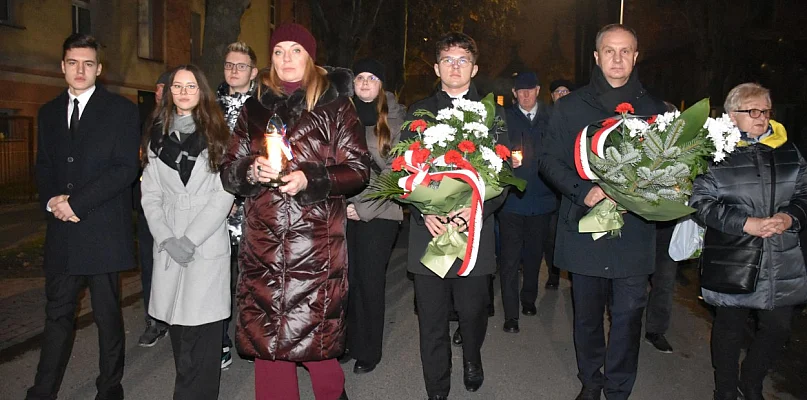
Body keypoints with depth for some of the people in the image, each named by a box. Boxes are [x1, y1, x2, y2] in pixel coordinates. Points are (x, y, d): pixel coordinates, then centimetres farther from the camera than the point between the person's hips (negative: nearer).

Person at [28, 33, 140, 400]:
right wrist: (52, 200, -5)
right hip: (61, 232, 4)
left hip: (103, 231, -4)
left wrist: (76, 202, -14)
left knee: (108, 316, 7)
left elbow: (125, 169, -10)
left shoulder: (121, 110, -2)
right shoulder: (49, 113, 15)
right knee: (57, 315, 11)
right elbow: (43, 167, 16)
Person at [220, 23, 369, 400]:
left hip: (317, 242, -3)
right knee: (266, 333, 7)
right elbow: (228, 170, 14)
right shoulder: (255, 107, 14)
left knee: (313, 338, -3)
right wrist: (251, 171, -8)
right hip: (263, 241, 4)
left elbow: (359, 169, -1)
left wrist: (309, 179, -15)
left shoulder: (334, 104, 4)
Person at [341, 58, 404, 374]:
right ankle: (346, 342, 21)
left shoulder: (395, 120, 1)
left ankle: (368, 351, 16)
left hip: (378, 212, -3)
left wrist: (364, 208, -7)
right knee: (347, 277, 4)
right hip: (345, 211, 3)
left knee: (370, 280, 1)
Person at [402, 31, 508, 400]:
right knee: (431, 323, 5)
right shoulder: (418, 113, 10)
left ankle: (472, 359, 42)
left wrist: (479, 208, -15)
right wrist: (423, 212, -12)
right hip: (428, 230, 0)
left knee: (473, 313, 9)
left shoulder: (492, 114, 9)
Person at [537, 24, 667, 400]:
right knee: (587, 314, 12)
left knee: (628, 315, 2)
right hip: (583, 227, 0)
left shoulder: (653, 109, 8)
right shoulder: (570, 106, 6)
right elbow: (549, 160, 2)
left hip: (633, 231, 0)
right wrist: (583, 190, -14)